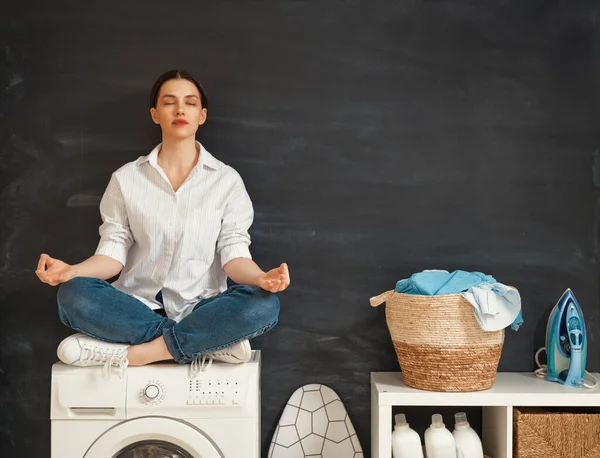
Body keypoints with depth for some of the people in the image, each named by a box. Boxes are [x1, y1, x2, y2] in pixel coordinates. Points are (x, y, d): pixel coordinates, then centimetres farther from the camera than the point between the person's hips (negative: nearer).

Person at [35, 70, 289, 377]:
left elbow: (234, 253, -4)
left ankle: (128, 353, -24)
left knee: (264, 305, -30)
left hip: (200, 309, -1)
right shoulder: (126, 179, 6)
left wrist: (261, 278, -26)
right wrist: (71, 271, -19)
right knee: (73, 295, -29)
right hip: (138, 307, 1)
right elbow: (114, 251, 2)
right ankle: (209, 342, -22)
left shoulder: (226, 179, 3)